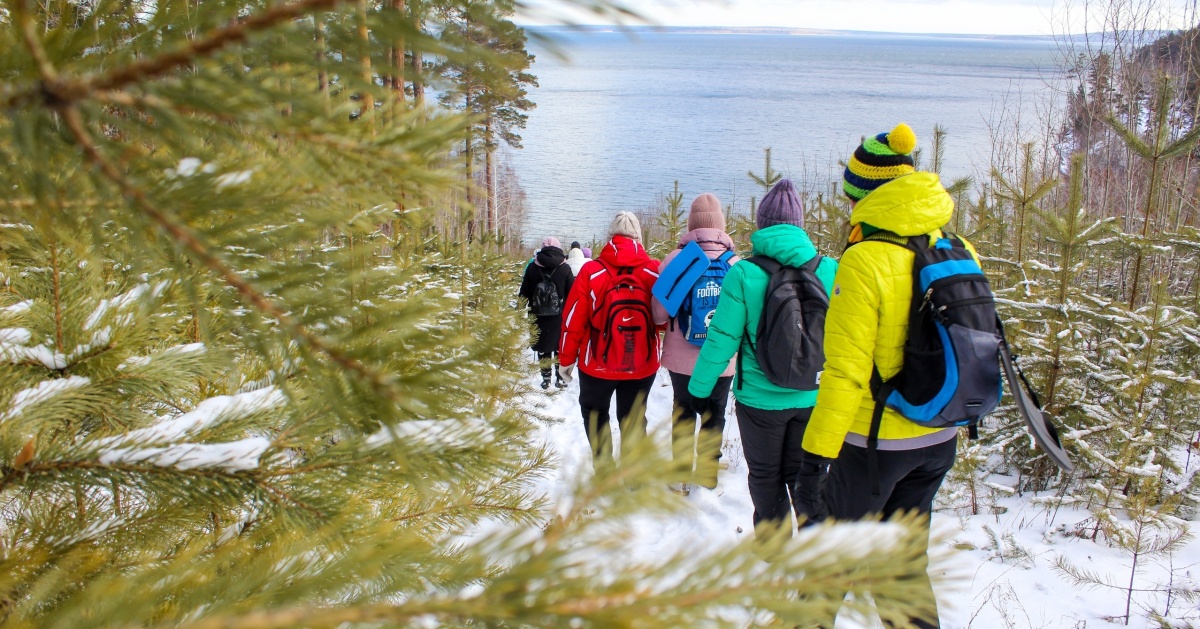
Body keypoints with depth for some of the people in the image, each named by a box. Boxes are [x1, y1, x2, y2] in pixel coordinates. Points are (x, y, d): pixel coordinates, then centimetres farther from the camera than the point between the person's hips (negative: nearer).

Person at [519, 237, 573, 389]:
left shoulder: (532, 268, -1)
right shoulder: (565, 269, -5)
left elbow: (524, 294, 3)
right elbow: (572, 294, -3)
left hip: (538, 316, 1)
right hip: (560, 316, -1)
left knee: (543, 348, 9)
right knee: (560, 347, 9)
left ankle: (546, 379, 11)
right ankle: (560, 378, 10)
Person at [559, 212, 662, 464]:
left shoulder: (591, 271, -12)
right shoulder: (654, 272, -8)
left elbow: (573, 319, -8)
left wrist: (567, 358, 4)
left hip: (598, 365, -1)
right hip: (642, 365, 1)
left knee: (594, 411, 21)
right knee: (634, 418, 17)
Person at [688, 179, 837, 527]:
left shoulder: (744, 274, -16)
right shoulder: (829, 270, -8)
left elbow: (723, 338, -13)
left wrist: (699, 388, 0)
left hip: (760, 398, -2)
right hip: (813, 397, 3)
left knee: (765, 477, 17)